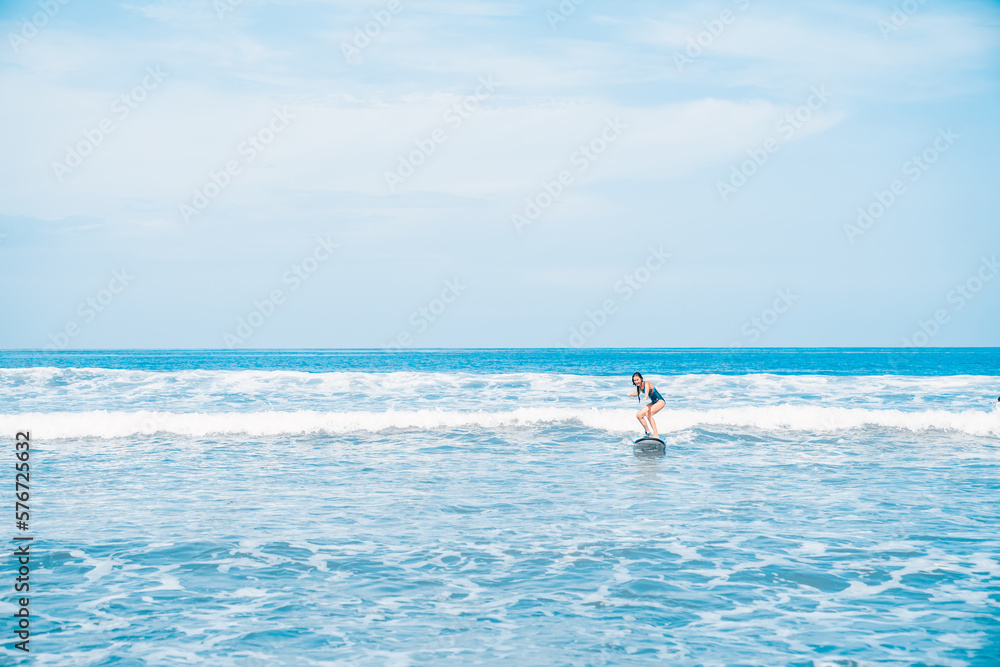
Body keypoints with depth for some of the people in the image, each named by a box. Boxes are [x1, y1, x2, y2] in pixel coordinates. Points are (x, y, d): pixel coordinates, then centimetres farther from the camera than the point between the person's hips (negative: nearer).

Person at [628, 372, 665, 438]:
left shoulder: (646, 383, -22)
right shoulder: (639, 386, 2)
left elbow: (647, 390, -44)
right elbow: (637, 393, 21)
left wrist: (646, 397, -66)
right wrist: (631, 395, -1)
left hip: (660, 401, -9)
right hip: (653, 403, 9)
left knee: (648, 414, -31)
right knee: (639, 415, 6)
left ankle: (656, 435, -32)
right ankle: (647, 432, 20)